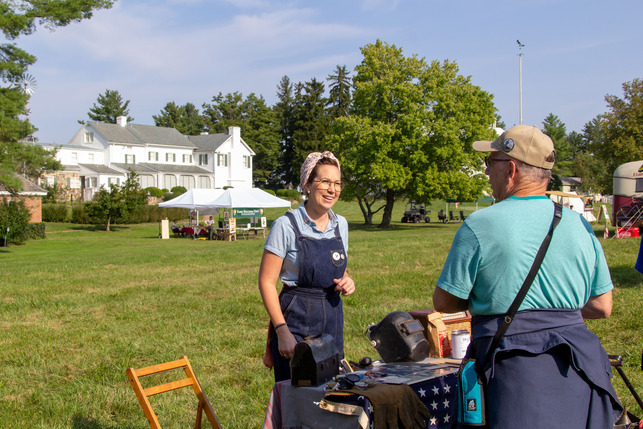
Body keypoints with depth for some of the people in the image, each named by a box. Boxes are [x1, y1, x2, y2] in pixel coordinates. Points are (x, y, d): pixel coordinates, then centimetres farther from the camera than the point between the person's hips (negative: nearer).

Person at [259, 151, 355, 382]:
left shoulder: (341, 224, 7)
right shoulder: (286, 226, -10)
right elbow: (266, 282, -10)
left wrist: (347, 281, -3)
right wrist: (282, 330, -17)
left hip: (332, 318, 6)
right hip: (296, 318, -5)